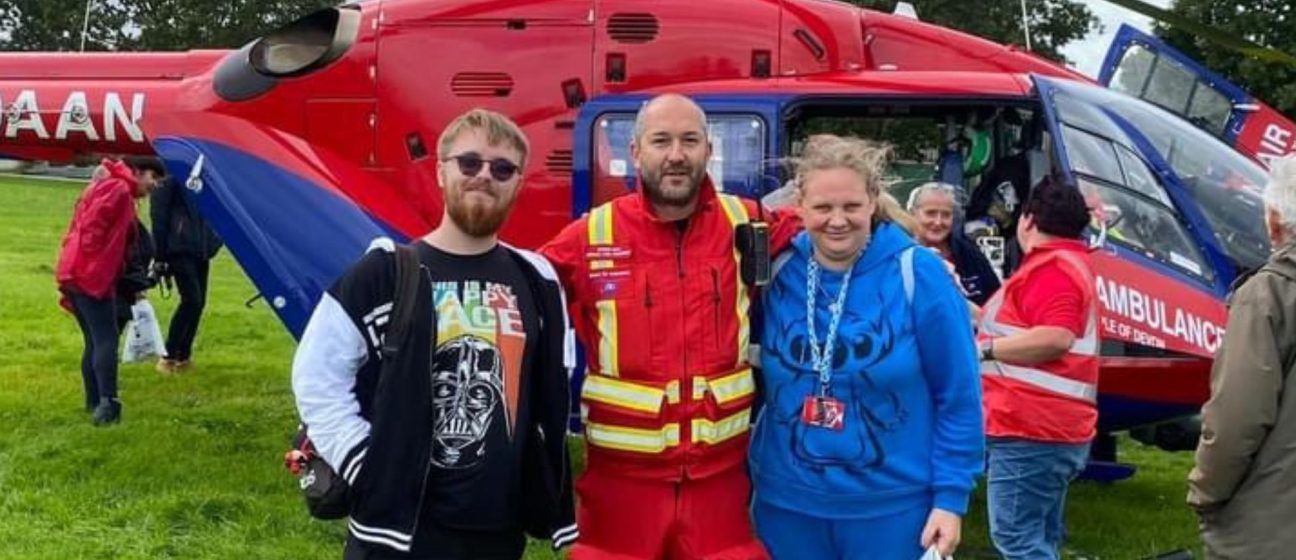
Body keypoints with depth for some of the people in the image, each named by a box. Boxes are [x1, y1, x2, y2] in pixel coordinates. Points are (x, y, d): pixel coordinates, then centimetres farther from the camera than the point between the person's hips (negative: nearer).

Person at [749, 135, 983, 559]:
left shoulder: (918, 275, -10)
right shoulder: (776, 272, -2)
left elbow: (959, 399, -6)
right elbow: (755, 379, 8)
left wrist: (951, 496, -8)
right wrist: (750, 479, 6)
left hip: (894, 508, -2)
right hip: (787, 505, 3)